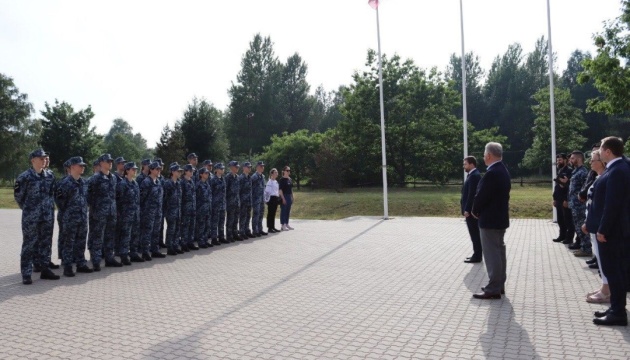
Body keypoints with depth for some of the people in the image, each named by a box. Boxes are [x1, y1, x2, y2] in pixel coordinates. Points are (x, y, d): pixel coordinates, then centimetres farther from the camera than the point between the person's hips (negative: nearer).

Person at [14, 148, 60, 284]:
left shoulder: (49, 176, 8)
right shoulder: (25, 177, -8)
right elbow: (18, 196, -2)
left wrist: (48, 207, 13)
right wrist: (27, 208, 7)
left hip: (47, 216, 5)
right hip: (31, 217, -5)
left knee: (44, 244, 12)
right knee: (29, 245, 0)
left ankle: (44, 269, 22)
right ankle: (26, 275, 5)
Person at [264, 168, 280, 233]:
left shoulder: (276, 181, 15)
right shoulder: (270, 182, -12)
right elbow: (267, 191, -16)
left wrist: (278, 198, 18)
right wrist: (267, 200, -17)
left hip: (276, 198, 8)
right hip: (271, 198, -8)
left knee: (273, 213, 12)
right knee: (270, 213, -3)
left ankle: (273, 227, 17)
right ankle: (269, 228, 2)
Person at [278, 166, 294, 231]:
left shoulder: (290, 179, 11)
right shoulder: (282, 180, -10)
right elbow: (280, 190, -13)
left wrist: (292, 197, 14)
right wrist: (283, 198, -17)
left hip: (289, 197, 7)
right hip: (284, 196, -7)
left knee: (288, 211, 12)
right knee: (283, 211, -2)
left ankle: (287, 224, 20)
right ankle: (282, 225, 2)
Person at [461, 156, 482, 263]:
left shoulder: (474, 176, -17)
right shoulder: (473, 175, 15)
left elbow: (472, 195, -23)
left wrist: (467, 210, -22)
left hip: (471, 210, -10)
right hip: (471, 210, 10)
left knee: (475, 234, -3)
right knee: (475, 234, 14)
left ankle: (477, 256, 3)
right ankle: (477, 254, 21)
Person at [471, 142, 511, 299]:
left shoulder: (491, 173, -23)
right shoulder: (503, 171, 9)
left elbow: (481, 196, -21)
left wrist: (475, 211, -2)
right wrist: (479, 210, 10)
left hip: (490, 219, -10)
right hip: (500, 217, 10)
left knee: (492, 254, -4)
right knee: (499, 251, 15)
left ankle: (493, 289, 2)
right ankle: (499, 285, 25)